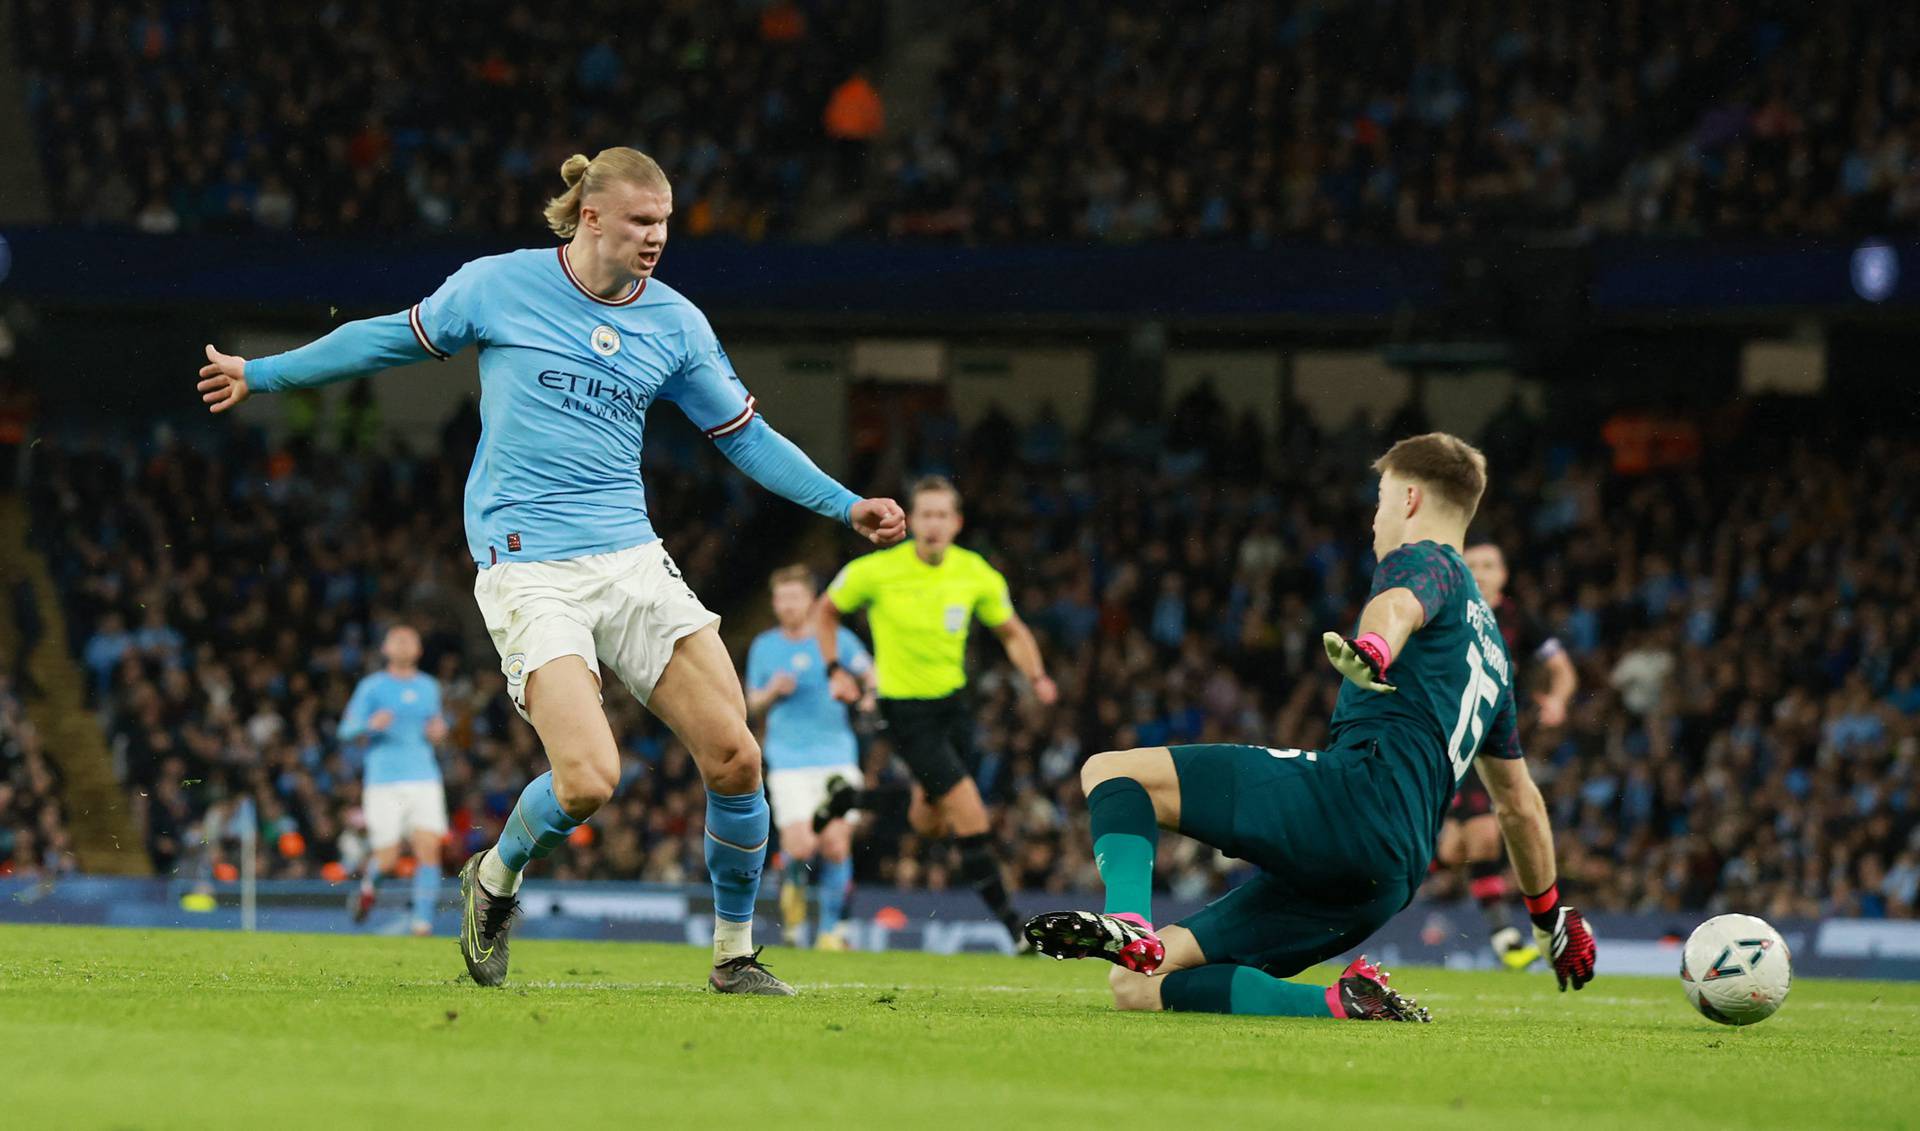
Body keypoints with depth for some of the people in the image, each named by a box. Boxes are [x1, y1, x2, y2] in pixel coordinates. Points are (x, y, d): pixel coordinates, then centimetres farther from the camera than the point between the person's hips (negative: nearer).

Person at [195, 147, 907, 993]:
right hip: (528, 570, -4)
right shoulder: (498, 287, -1)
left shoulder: (675, 322, 7)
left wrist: (843, 505, 7)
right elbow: (395, 337, 14)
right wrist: (263, 375, 22)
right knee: (588, 780, -21)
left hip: (632, 563, 4)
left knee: (735, 756, -9)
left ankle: (735, 955, 11)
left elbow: (744, 434, 16)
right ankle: (494, 879, 13)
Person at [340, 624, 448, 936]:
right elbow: (346, 731, 1)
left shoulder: (429, 687, 16)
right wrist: (370, 725, -20)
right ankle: (368, 882, 29)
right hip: (384, 780, -3)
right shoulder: (372, 686, 4)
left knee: (429, 849, -13)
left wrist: (438, 731, 5)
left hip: (424, 778, 3)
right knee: (387, 859, -6)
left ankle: (423, 921, -10)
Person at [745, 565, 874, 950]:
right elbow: (753, 703, 16)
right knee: (801, 848, -15)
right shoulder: (764, 647, 8)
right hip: (789, 760, 0)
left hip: (836, 755, 0)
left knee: (836, 844, -6)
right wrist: (773, 692, -6)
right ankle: (794, 883, 20)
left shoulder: (837, 639, 3)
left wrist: (871, 697, -11)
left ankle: (830, 928, 9)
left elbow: (871, 676, 11)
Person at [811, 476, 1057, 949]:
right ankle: (1005, 916, -7)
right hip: (905, 708, -5)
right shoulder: (875, 572, -15)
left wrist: (1037, 677, -10)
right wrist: (835, 671, -8)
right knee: (969, 811, -16)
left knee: (931, 825, 14)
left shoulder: (976, 575, -6)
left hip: (953, 700, 5)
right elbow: (825, 611, 3)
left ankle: (851, 801, 39)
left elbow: (1012, 632, 7)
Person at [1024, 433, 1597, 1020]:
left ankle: (1128, 920, -35)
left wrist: (1371, 652, -43)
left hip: (1354, 794, -8)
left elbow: (1400, 604, -19)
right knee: (1134, 986, 5)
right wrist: (1549, 911, 53)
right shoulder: (1490, 651, 35)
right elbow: (1518, 802, 41)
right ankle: (1343, 1003, -9)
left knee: (1111, 771, -5)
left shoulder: (1425, 560, 9)